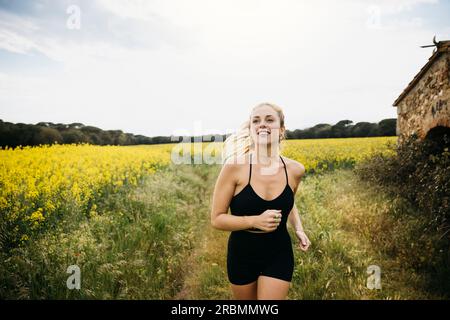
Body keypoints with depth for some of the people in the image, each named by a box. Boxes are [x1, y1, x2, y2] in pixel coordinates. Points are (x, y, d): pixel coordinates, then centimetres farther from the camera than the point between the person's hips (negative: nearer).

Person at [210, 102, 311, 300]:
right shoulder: (235, 167, -20)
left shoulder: (295, 170, -9)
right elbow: (217, 219, -14)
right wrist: (255, 220, -27)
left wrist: (298, 229, -2)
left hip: (279, 255, 1)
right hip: (242, 255, 0)